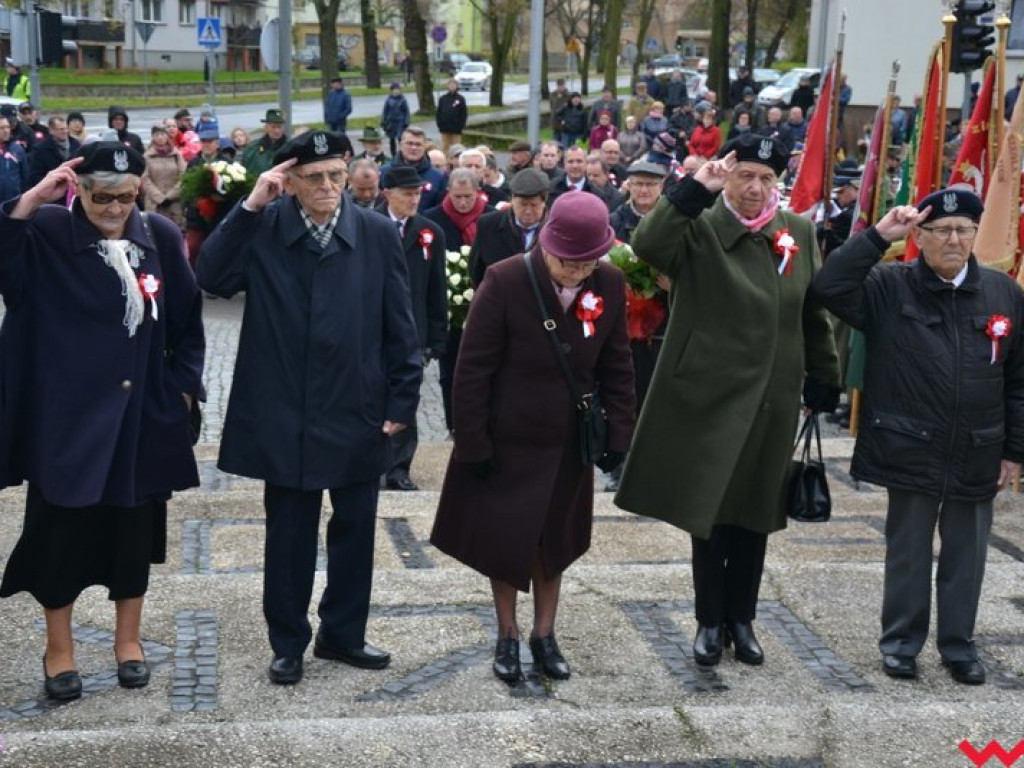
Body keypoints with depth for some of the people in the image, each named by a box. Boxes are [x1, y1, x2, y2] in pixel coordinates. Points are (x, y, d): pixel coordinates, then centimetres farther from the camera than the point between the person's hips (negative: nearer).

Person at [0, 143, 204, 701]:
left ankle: (127, 639, 30)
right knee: (62, 529, 5)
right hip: (67, 412, -2)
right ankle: (58, 649, 22)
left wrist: (184, 385, 4)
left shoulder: (160, 237, 0)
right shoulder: (48, 235, -7)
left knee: (134, 528, 12)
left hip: (142, 412, 3)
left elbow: (187, 319, 8)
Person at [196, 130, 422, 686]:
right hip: (284, 412, -1)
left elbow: (399, 326, 0)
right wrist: (249, 207, -20)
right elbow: (211, 280, -18)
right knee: (289, 535, 10)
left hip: (358, 412, 2)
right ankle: (288, 642, 24)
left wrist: (402, 401, -2)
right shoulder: (263, 229, -4)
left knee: (355, 530, 13)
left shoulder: (378, 234, -3)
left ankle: (342, 634, 29)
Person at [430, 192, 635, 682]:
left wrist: (618, 436, -1)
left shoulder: (610, 285, -9)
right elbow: (472, 370, -15)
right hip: (507, 439, -3)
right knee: (504, 538, 9)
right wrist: (473, 445, -14)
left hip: (568, 443, 3)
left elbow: (616, 366, 2)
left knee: (554, 540, 14)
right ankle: (507, 636, 27)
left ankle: (544, 634, 31)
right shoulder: (505, 282, -20)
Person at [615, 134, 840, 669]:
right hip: (711, 394, -3)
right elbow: (646, 243, -28)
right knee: (710, 511, 5)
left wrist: (824, 379, 12)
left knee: (756, 511, 12)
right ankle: (710, 621, 20)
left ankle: (741, 619, 26)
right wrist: (695, 188, -30)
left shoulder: (799, 233, 5)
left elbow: (814, 313, 12)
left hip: (773, 398, 4)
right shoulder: (699, 230, -8)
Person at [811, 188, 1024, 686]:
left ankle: (959, 644, 27)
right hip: (911, 452, -2)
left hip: (978, 456, 2)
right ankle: (901, 642, 24)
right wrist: (878, 237, -21)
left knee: (965, 554, 13)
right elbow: (828, 287, -19)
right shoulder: (889, 288, -4)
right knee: (908, 551, 10)